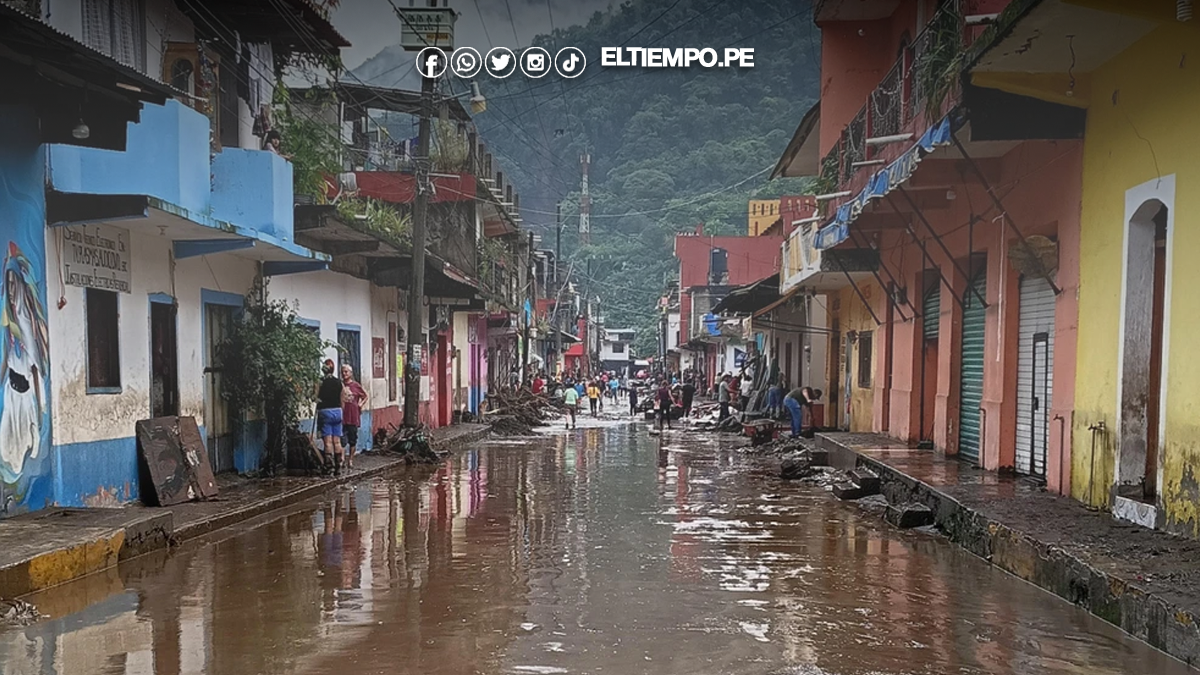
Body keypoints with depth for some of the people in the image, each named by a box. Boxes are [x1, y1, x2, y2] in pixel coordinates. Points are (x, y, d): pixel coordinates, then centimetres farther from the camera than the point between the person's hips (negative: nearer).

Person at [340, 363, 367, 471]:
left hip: (353, 416, 1)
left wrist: (360, 405, 4)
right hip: (342, 415, -1)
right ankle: (342, 459, -4)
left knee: (353, 439, 7)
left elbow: (365, 396, 15)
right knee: (342, 439, -7)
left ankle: (350, 460, 18)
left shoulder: (356, 385, 2)